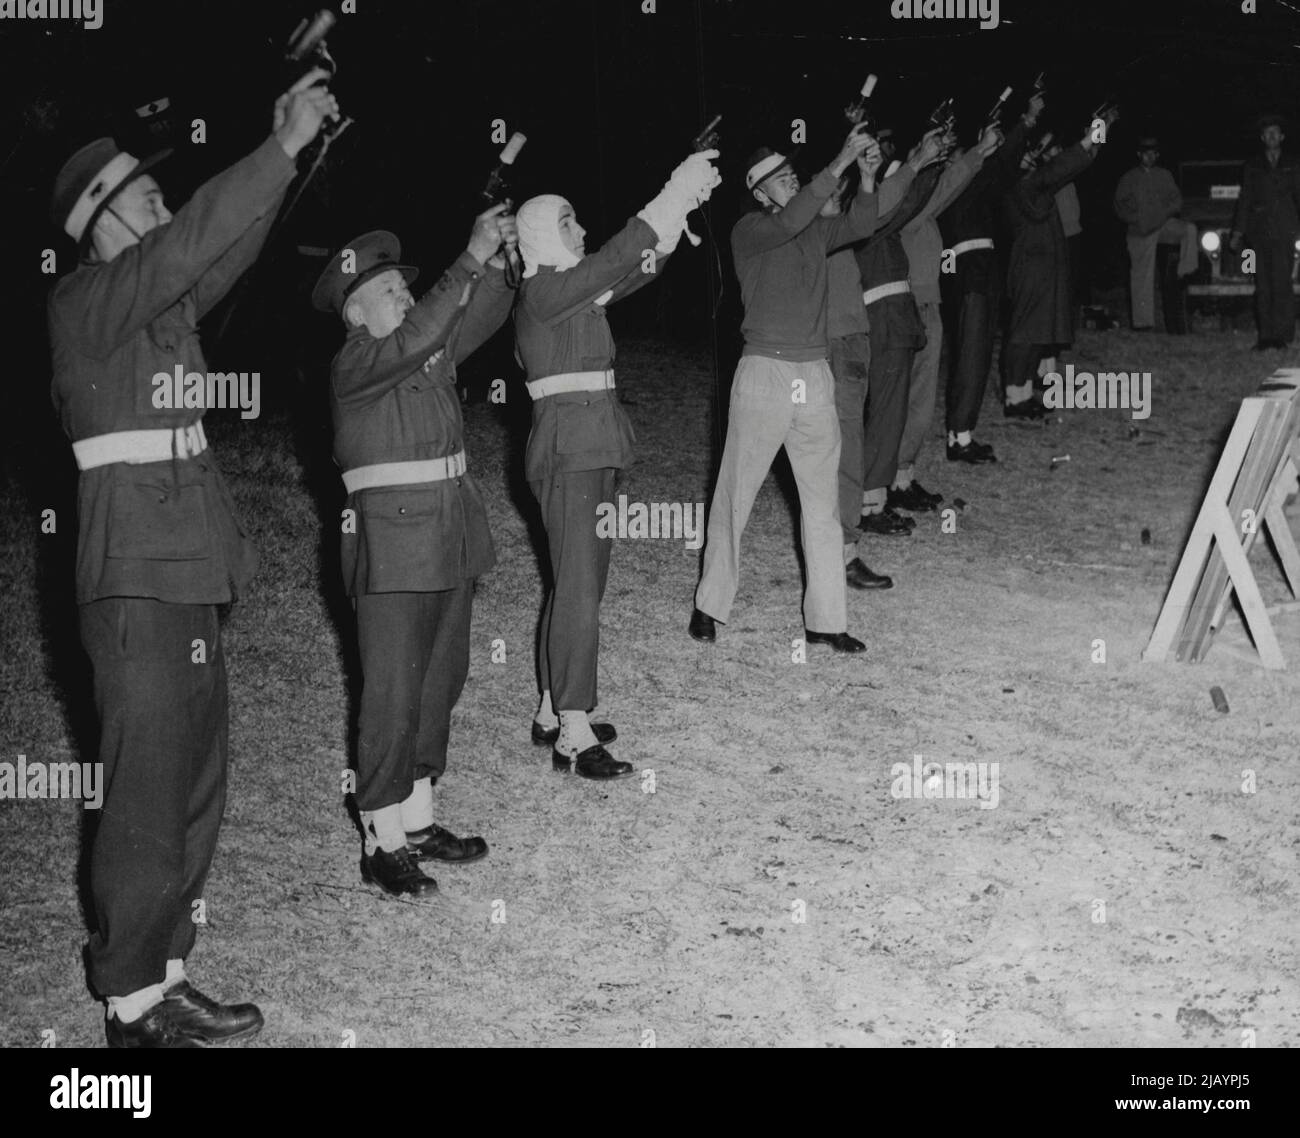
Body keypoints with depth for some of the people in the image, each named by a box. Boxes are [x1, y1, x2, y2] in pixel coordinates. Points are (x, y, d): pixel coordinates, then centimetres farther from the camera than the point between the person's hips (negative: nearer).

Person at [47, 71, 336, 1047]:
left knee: (195, 790, 12)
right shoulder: (85, 301, -9)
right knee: (148, 797, -5)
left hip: (187, 574, 9)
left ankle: (162, 977, 21)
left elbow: (225, 251, 17)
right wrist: (284, 147, -18)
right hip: (138, 578, -9)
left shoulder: (162, 301, 15)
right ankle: (134, 1005, 4)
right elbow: (192, 240, -20)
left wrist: (287, 150, 6)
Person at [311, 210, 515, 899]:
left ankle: (417, 821, 25)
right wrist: (472, 259, -27)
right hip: (391, 545, -8)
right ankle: (383, 844, 5)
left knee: (441, 681, 13)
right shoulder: (352, 365, -10)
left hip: (451, 537, 8)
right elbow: (416, 336, -25)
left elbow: (483, 318, 6)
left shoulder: (434, 353, 12)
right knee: (392, 694, -3)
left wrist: (497, 261, -12)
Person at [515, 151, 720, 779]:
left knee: (578, 582, 13)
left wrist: (683, 204, -2)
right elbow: (616, 259, -22)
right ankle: (574, 736, -6)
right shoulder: (541, 292, -12)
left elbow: (640, 266, 11)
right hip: (567, 447, -10)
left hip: (592, 448, 10)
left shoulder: (577, 288, 15)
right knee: (579, 590, -9)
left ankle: (552, 713, 22)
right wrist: (674, 195, -22)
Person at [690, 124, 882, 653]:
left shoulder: (815, 230, 12)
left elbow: (859, 225, -3)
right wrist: (840, 163, -27)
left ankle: (824, 619, 10)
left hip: (815, 375, 5)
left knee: (822, 499, 5)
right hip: (764, 375, -5)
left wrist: (867, 173, -17)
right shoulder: (750, 231, -5)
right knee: (735, 495, 3)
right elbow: (791, 220, -24)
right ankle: (710, 606, 16)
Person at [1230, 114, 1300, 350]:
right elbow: (1244, 200, 12)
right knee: (1262, 285, -1)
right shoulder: (1253, 166, 15)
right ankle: (1265, 335, 0)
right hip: (1258, 231, 2)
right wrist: (1238, 232, 4)